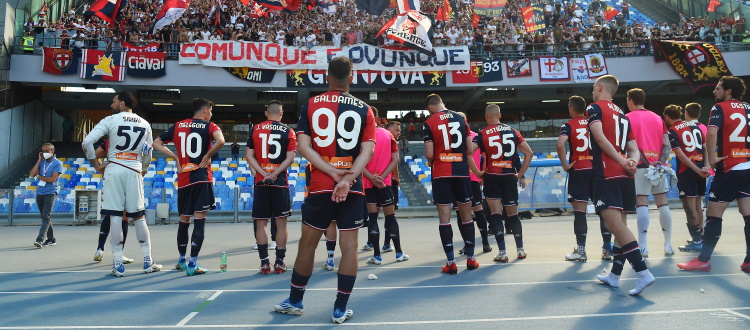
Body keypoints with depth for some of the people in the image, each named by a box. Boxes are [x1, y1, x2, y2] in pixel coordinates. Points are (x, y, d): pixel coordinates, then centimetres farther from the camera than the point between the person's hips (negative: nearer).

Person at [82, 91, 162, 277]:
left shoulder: (110, 120, 0)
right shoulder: (145, 124, 11)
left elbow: (87, 142, -8)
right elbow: (148, 153, 15)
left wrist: (96, 164, 4)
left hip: (114, 170, -2)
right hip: (134, 171, 3)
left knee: (115, 216, 1)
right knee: (139, 217, 9)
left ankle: (118, 264, 2)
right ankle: (148, 262, 11)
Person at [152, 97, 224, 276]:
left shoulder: (178, 126, 12)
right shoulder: (210, 126, -2)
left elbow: (156, 143, 11)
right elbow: (220, 141, -23)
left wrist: (175, 156, 10)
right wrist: (208, 155, -9)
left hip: (183, 179, 5)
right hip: (202, 178, -5)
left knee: (184, 219, 17)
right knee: (199, 219, -3)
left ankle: (182, 260, 28)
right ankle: (192, 263, -6)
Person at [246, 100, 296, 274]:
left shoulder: (255, 129, 5)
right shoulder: (288, 131, 1)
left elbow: (249, 155, -1)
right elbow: (290, 158, -8)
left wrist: (263, 173, -8)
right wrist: (273, 174, -11)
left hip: (260, 182, 1)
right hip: (280, 182, -1)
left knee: (261, 223, 7)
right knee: (281, 223, 6)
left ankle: (264, 263, 7)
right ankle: (279, 262, 8)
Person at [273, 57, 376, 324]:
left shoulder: (310, 105, 4)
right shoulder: (364, 109, 4)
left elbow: (303, 146, -6)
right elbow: (367, 151, -7)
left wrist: (332, 172, -11)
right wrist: (347, 179, -15)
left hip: (320, 186, 0)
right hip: (353, 187, 0)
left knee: (307, 243, 13)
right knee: (349, 245, 6)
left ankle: (295, 301, 27)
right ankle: (340, 309, 12)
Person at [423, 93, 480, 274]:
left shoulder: (429, 123, -4)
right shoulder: (461, 119, 7)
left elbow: (429, 154, -8)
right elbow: (469, 149, 7)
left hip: (441, 173, -3)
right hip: (461, 171, 3)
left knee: (444, 217, 1)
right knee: (466, 215, 12)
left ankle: (451, 262, 1)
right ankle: (471, 258, 20)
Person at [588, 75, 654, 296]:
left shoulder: (594, 108, 1)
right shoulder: (622, 115, 23)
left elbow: (600, 137, -15)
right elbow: (634, 149, 16)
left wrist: (622, 162, -14)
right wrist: (630, 162, -4)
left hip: (606, 174, -8)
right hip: (624, 176, 8)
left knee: (614, 223, -13)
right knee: (620, 224, 12)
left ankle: (642, 272, -22)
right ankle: (614, 275, 22)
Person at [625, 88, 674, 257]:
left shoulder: (628, 118, 0)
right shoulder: (658, 118, 16)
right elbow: (666, 144, 5)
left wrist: (646, 162, -10)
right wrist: (660, 161, -5)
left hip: (641, 166, -5)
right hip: (659, 166, 5)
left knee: (641, 204, -7)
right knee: (663, 203, 10)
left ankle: (643, 246, -12)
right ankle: (668, 244, 14)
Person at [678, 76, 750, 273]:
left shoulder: (720, 108, -5)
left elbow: (711, 133, -23)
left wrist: (712, 158, -14)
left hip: (729, 169, -6)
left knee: (713, 214, 0)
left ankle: (703, 260, 4)